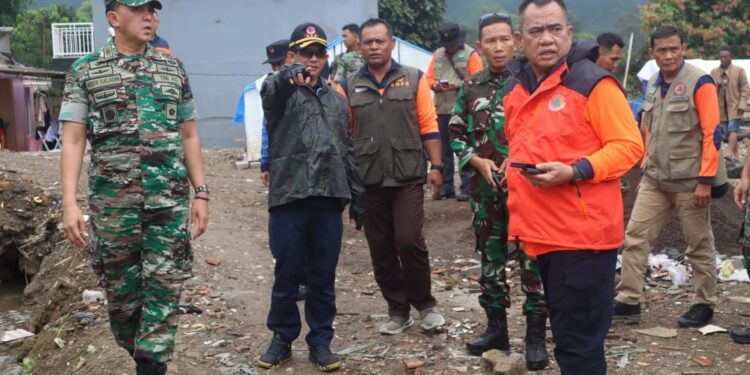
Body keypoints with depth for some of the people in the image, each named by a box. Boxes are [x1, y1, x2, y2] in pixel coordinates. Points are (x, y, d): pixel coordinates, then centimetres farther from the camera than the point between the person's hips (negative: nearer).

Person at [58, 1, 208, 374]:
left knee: (164, 289, -1)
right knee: (121, 289, 10)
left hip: (170, 200, 1)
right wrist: (69, 202, -12)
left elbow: (189, 136, 12)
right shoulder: (85, 70, 2)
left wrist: (201, 193, 6)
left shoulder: (174, 69, 9)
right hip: (113, 201, -1)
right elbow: (72, 140, -3)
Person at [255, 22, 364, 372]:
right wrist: (288, 76, -48)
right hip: (288, 198, -3)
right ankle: (282, 339, 22)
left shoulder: (337, 100, 16)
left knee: (323, 276, 8)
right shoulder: (281, 92, 2)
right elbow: (269, 90, -25)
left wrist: (357, 196, 16)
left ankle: (320, 342, 20)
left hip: (329, 199, 3)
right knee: (287, 274, 5)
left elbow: (347, 152, 19)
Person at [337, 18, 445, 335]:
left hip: (407, 176, -2)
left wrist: (436, 166, -1)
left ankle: (425, 303, 14)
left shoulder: (414, 79, 4)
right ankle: (398, 310, 22)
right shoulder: (349, 87, 7)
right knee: (380, 249, 8)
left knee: (409, 241, -8)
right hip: (369, 179, 2)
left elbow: (428, 126, 3)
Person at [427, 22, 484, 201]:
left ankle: (467, 188, 0)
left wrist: (458, 86, -21)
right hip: (442, 110, 5)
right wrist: (434, 85, -8)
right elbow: (428, 78, 14)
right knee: (444, 150, 10)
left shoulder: (470, 54, -1)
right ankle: (446, 187, 19)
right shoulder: (437, 55, 14)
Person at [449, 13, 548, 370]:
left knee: (532, 260, -1)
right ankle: (496, 327, 26)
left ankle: (536, 335, 9)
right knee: (490, 259, 12)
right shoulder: (470, 88, 8)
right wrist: (478, 161, -5)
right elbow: (456, 135, 11)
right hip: (485, 189, 4)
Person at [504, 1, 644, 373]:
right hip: (541, 234, 8)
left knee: (579, 344, -2)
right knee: (566, 336, 21)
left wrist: (574, 171, -24)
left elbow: (629, 145, -12)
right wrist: (518, 214, 14)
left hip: (583, 233, -7)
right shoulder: (514, 90, 11)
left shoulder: (592, 83, -10)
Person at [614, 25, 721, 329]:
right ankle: (628, 301, 10)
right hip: (654, 180, 6)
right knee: (635, 238, 3)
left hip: (689, 181, -6)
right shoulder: (653, 84, 9)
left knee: (699, 245, 7)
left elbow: (711, 134, -14)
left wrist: (705, 180, -17)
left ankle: (704, 305, 21)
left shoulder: (699, 83, -11)